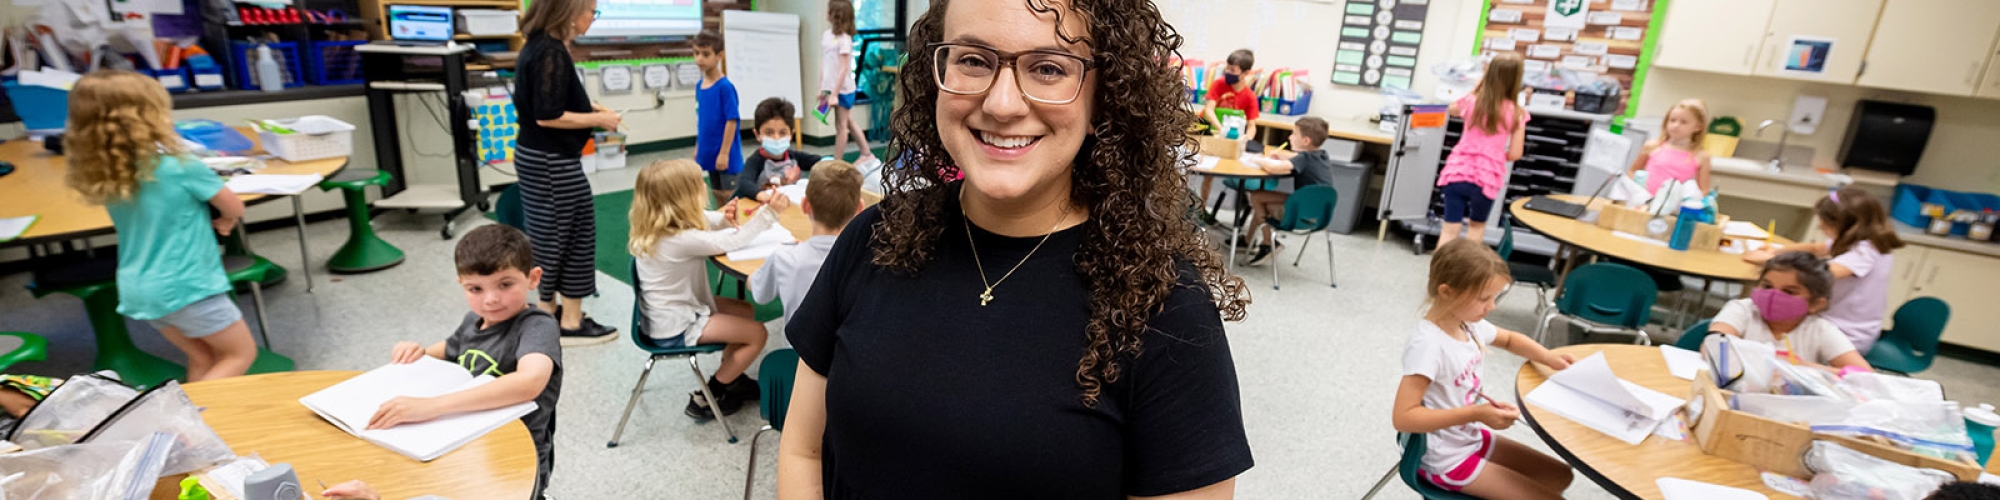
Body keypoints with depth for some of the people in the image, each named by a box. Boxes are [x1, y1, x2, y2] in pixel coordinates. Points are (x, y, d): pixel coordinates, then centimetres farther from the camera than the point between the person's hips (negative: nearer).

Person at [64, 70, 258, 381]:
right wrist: (223, 221, 17)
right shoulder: (182, 168, -17)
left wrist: (206, 220, 12)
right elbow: (234, 209, -3)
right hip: (188, 287, -7)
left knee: (202, 358, 21)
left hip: (138, 292, 7)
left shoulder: (105, 177, 1)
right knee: (241, 353, 7)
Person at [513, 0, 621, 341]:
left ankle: (549, 309, 30)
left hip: (535, 156, 10)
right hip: (552, 161, -10)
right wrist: (598, 119, -16)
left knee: (551, 234, 18)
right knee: (575, 233, 1)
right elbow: (548, 116, -25)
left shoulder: (539, 45, 10)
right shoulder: (551, 53, -21)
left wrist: (587, 106, 10)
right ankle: (571, 322, 10)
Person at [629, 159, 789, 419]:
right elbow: (731, 241, -28)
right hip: (677, 327, -10)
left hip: (667, 311, 10)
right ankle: (705, 399, 9)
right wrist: (769, 212, -24)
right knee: (758, 333, -5)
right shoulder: (681, 240, -33)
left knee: (746, 311, 20)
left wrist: (721, 216, -9)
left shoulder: (655, 227, -4)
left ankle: (731, 378, 32)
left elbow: (700, 221, 11)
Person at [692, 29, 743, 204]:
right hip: (709, 153, 7)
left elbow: (731, 121, -17)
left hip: (725, 154, -7)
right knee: (718, 195, 17)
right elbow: (701, 121, 14)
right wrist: (698, 150, 15)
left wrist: (724, 153, -18)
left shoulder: (725, 86, -16)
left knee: (731, 196, 2)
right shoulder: (699, 86, 6)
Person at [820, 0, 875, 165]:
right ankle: (866, 154, 28)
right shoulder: (826, 34, 6)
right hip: (833, 88, 8)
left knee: (841, 126, 2)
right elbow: (824, 63, 10)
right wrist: (822, 89, 10)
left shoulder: (844, 39, -16)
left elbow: (843, 69, -18)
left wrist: (834, 94, -19)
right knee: (849, 123, 16)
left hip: (843, 89, -8)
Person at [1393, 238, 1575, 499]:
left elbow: (1509, 339, 20)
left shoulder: (1469, 324, -4)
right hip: (1447, 461, -9)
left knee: (1560, 475, 21)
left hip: (1473, 438, 9)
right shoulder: (1427, 345, -31)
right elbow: (1403, 417, -33)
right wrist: (1475, 414, -33)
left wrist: (1549, 358, 1)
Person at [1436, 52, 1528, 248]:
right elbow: (1515, 154, -2)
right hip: (1486, 178, -1)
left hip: (1457, 172, 1)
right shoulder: (1516, 113, -4)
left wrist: (1478, 84, 29)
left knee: (1449, 229, 1)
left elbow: (1452, 109, 26)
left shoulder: (1471, 102, 0)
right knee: (1477, 226, 22)